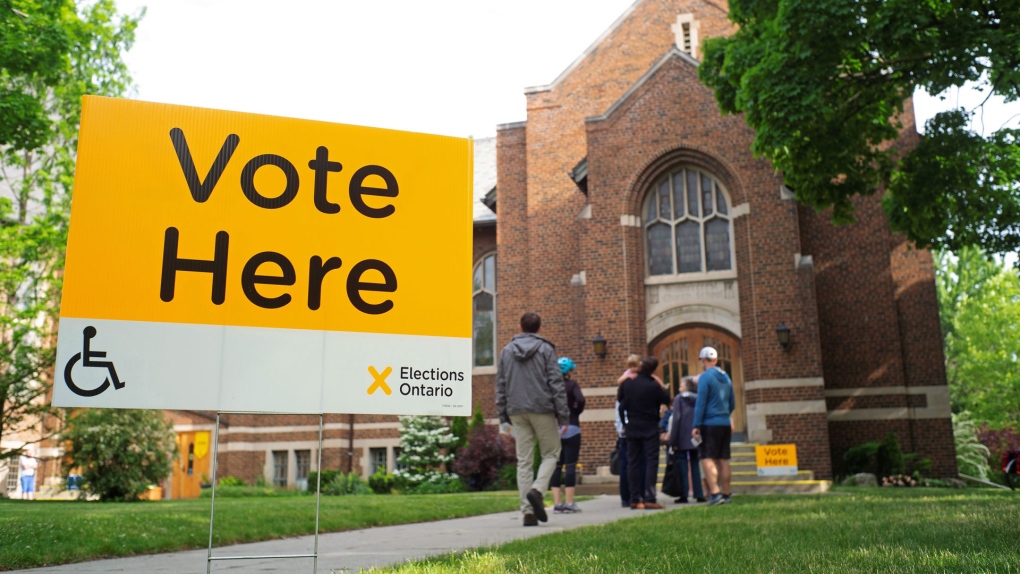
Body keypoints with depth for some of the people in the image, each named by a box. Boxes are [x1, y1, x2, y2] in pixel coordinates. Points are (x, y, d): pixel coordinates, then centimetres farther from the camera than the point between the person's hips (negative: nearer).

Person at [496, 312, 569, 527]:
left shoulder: (506, 351, 11)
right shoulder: (546, 349, 0)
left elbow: (500, 386, 11)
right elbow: (556, 383, -5)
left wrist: (503, 417, 15)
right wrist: (563, 414, -4)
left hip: (517, 412, 3)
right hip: (542, 410, -3)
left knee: (523, 461, 5)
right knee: (551, 454, 10)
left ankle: (528, 511, 1)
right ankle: (537, 490, -15)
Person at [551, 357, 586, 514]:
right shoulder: (572, 384, -4)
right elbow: (580, 400, -20)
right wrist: (576, 412, -3)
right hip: (570, 429, -4)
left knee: (556, 466, 7)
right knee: (571, 466, 0)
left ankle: (557, 503, 6)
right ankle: (569, 503, -1)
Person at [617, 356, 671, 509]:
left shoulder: (627, 383, 0)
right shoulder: (654, 386, -14)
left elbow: (619, 399, 14)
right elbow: (666, 400, -1)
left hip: (632, 428, 4)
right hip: (650, 429, -4)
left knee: (633, 463, 8)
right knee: (651, 462, -2)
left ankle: (635, 499, 7)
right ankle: (649, 498, -10)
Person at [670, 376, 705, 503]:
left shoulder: (679, 399, -5)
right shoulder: (698, 399, 7)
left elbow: (676, 420, -10)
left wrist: (673, 441, -9)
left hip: (683, 439, -4)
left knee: (683, 466, 0)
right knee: (695, 465, 10)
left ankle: (684, 495, -3)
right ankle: (699, 494, 9)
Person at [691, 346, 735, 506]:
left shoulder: (705, 377, -9)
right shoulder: (726, 377, 13)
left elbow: (700, 403, -13)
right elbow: (732, 404, 19)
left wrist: (696, 425, -12)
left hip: (710, 424, -7)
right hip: (725, 424, 7)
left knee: (707, 459, -7)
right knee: (723, 460, 9)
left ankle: (715, 493, -17)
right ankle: (725, 494, 11)